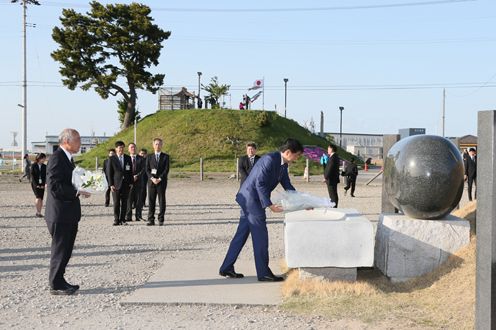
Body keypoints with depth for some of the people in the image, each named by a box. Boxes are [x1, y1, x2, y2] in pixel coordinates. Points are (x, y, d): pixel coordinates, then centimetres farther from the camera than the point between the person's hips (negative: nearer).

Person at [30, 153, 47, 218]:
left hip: (42, 185, 3)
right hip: (35, 184, -3)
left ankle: (39, 212, 9)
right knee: (38, 198, -16)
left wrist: (43, 184, -7)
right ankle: (38, 212, -11)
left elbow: (45, 176, 5)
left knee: (41, 199, 2)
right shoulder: (33, 165, -2)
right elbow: (32, 175, -5)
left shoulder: (44, 166, 7)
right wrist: (36, 184, -13)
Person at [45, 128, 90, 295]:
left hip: (68, 214, 10)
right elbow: (54, 187, -23)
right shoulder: (57, 158, -16)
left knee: (65, 250, 16)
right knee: (59, 250, -1)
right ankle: (56, 285, 9)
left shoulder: (67, 158, 16)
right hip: (60, 214, -10)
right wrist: (77, 192, -23)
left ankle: (59, 281, 26)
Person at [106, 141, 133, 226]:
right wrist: (111, 184, -7)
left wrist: (131, 183, 4)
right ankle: (116, 220, 7)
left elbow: (130, 171, 11)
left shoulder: (128, 158, 9)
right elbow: (109, 172, 0)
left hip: (126, 184, 2)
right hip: (116, 184, -2)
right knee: (116, 203, 0)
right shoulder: (111, 159, 1)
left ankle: (122, 219, 10)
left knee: (124, 203, 4)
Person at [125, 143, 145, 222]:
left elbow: (143, 169, 0)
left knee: (138, 199, 1)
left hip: (138, 181, 1)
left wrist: (137, 176, -13)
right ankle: (128, 216, -2)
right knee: (129, 199, -4)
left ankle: (138, 216, 6)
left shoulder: (141, 158, 9)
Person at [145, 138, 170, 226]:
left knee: (162, 201, -1)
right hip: (151, 182, 2)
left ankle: (161, 220, 3)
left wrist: (159, 179, -13)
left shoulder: (165, 156, 5)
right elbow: (147, 170, 4)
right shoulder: (149, 157, 11)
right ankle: (151, 220, 3)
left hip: (161, 182, -2)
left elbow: (166, 169, -3)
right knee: (151, 201, 0)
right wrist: (152, 178, -11)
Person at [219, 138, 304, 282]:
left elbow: (287, 185, 18)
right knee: (261, 236, -5)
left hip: (250, 200, 10)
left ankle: (226, 268, 19)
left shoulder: (283, 165, 10)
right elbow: (260, 184, -24)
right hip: (251, 198, -10)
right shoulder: (270, 160, -20)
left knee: (241, 234, 12)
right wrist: (270, 205, -25)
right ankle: (263, 273, 3)